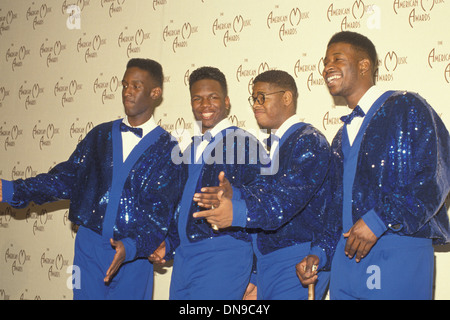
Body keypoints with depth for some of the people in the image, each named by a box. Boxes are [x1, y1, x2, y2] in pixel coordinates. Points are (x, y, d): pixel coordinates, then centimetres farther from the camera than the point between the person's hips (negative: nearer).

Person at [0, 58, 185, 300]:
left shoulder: (167, 148, -4)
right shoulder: (100, 135, 9)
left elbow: (161, 210, -10)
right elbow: (67, 178, 6)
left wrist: (130, 247, -25)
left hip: (133, 255, -3)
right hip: (89, 246, 3)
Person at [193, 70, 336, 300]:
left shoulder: (309, 141, -10)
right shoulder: (271, 145, 19)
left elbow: (289, 196, -23)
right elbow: (262, 191, 6)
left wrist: (238, 213, -35)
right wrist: (233, 193, -15)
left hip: (297, 263, -8)